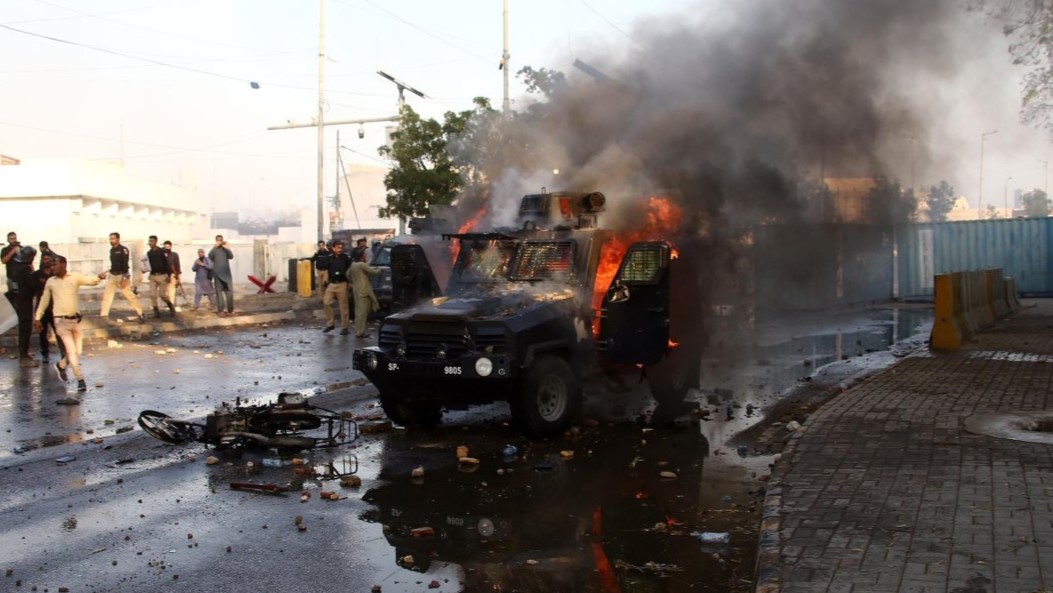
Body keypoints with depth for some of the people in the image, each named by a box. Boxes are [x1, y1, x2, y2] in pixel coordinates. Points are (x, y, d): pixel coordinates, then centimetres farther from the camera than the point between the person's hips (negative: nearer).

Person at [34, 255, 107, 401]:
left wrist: (99, 277, -35)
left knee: (77, 351, 10)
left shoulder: (75, 277, 0)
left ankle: (61, 365, 36)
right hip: (61, 321, -2)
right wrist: (38, 318, 11)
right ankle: (80, 379, -4)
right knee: (71, 350, -9)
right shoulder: (50, 282, 2)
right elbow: (44, 300, 11)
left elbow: (91, 282, -12)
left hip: (75, 319, 2)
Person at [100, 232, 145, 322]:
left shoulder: (123, 250, -12)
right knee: (106, 295, 6)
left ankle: (141, 315, -2)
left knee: (130, 295, -7)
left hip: (122, 276, -8)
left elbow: (125, 264, -18)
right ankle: (103, 316, 10)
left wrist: (124, 278, -23)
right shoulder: (112, 250, 11)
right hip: (112, 275, 8)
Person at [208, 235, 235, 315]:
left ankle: (230, 309, 0)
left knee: (229, 291, -3)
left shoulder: (225, 249, 11)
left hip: (227, 273, 1)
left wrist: (227, 248, -20)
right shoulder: (214, 250, 5)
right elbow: (210, 257, -14)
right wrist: (215, 247, -20)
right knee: (219, 291, -1)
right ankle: (220, 310, 1)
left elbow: (231, 256, -5)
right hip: (217, 274, -1)